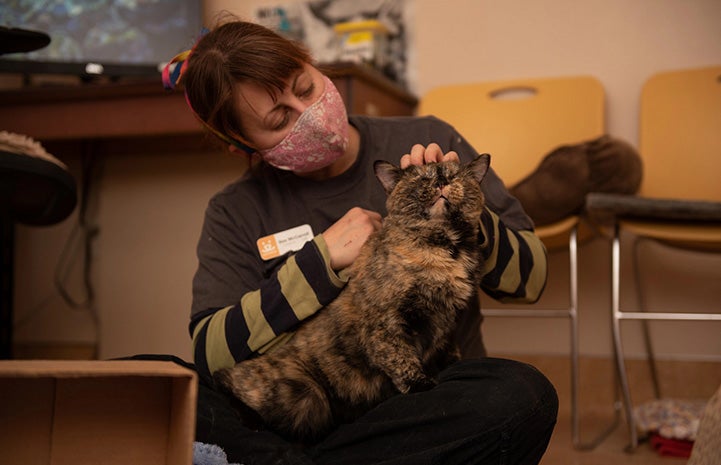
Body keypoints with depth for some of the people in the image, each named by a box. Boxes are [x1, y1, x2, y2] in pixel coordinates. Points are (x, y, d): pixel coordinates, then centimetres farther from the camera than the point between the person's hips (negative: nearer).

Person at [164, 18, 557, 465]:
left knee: (523, 395, -32)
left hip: (428, 401, 2)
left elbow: (530, 278, 4)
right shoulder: (236, 213, 5)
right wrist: (320, 260, -14)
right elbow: (210, 353, -9)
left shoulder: (426, 142, 2)